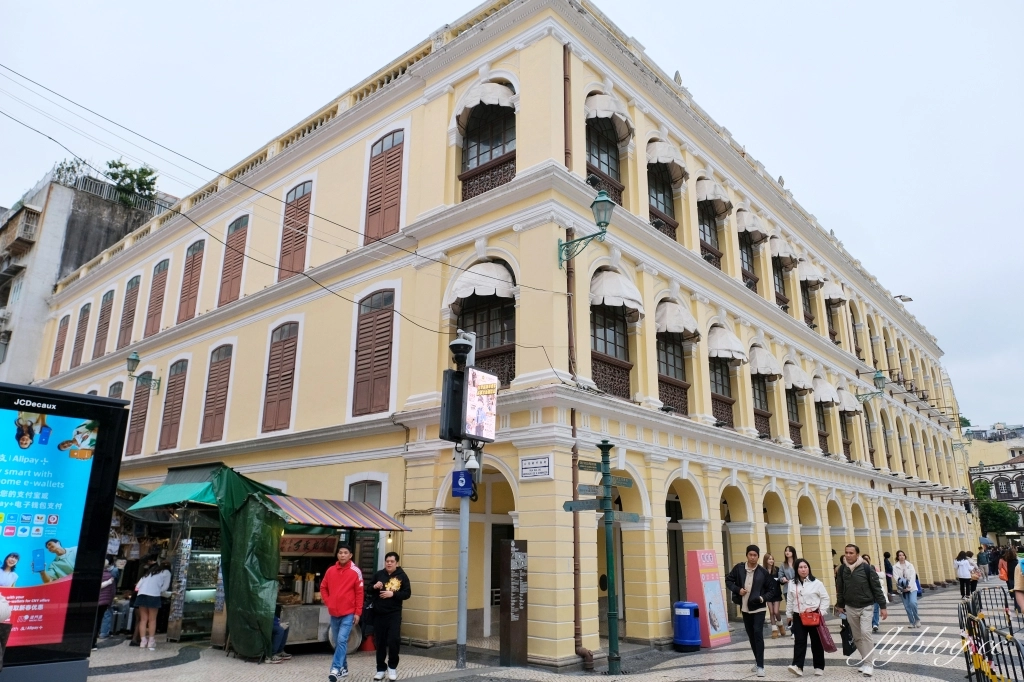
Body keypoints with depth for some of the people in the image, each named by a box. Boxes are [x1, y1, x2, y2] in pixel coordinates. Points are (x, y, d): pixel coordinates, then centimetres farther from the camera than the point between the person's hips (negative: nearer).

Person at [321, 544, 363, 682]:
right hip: (334, 613, 5)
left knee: (342, 640, -14)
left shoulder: (355, 571, -8)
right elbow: (323, 588, 15)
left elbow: (359, 593, -6)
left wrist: (358, 612, -7)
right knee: (338, 642, 12)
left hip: (349, 613, -4)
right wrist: (328, 603, 3)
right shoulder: (330, 570, 3)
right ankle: (343, 668, 24)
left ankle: (336, 669, -13)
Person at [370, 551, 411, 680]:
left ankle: (392, 667, 13)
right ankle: (381, 669, 21)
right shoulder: (378, 574, 4)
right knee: (380, 642, 8)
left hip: (394, 614, -3)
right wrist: (374, 587, -11)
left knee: (393, 640, -8)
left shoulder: (402, 576, -3)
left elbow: (407, 593, -6)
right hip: (379, 614, 3)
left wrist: (392, 594, -18)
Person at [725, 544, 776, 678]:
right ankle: (757, 661, 31)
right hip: (745, 608, 3)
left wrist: (763, 598, -17)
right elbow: (728, 581, 3)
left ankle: (760, 666, -6)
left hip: (758, 607, -3)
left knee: (758, 634, -11)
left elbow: (770, 589, 0)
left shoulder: (763, 571, -8)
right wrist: (737, 590, -13)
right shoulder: (739, 568, -5)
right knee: (751, 635, 14)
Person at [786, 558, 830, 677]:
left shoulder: (816, 583, -4)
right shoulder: (792, 584, 6)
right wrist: (789, 615, 13)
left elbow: (825, 598, -2)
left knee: (817, 642, 7)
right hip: (798, 617, 2)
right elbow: (789, 601, 11)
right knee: (799, 641, -6)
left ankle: (819, 667, 18)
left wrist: (821, 612, -8)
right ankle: (798, 666, -14)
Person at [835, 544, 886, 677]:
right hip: (850, 608, 4)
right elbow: (840, 589, 7)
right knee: (857, 637, 10)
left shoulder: (866, 568, -15)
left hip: (866, 607, -4)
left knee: (865, 633, -16)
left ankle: (868, 664, -6)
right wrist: (839, 605, 11)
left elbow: (876, 588, -9)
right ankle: (865, 661, 25)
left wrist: (882, 607, -9)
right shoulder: (842, 569, -4)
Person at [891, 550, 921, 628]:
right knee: (907, 606, 2)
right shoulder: (895, 567, 0)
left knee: (913, 603, -18)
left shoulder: (910, 565, 3)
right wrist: (903, 587, -20)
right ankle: (912, 622, 14)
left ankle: (917, 619, 4)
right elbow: (896, 578, -7)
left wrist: (909, 586, -17)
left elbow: (912, 576, -5)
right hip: (902, 589, 0)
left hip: (911, 588, 0)